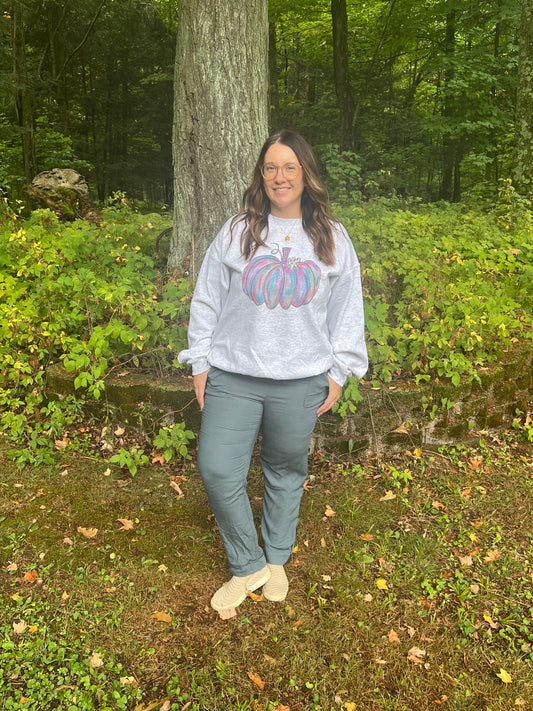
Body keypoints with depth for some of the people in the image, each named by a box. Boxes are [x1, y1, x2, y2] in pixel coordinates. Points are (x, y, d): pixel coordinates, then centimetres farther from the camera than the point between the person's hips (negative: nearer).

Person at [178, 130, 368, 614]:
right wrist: (201, 362, 4)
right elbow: (207, 300, 6)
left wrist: (339, 373, 6)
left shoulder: (332, 238, 5)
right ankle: (248, 566, 18)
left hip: (301, 381, 0)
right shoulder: (236, 232, 2)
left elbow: (347, 311, 9)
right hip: (233, 377, 0)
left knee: (286, 471, 13)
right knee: (217, 470, -5)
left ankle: (277, 560, 37)